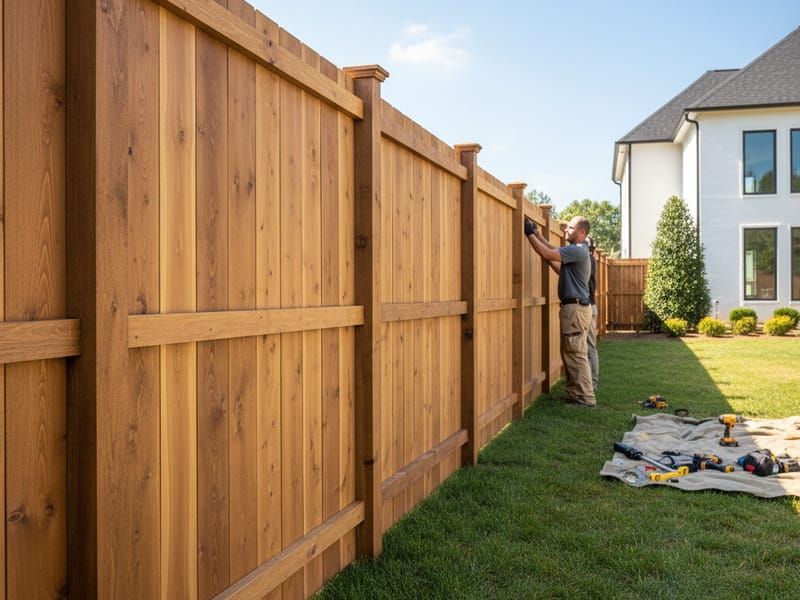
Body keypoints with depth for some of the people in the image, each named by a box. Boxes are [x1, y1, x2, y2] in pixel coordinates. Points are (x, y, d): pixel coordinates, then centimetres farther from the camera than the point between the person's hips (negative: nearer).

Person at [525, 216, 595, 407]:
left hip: (575, 308, -10)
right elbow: (553, 250, 25)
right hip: (574, 307, 10)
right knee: (570, 353, 14)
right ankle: (575, 393, 21)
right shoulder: (577, 250, 17)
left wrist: (530, 234, -13)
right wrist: (537, 234, 20)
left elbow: (547, 254, -21)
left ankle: (586, 398, -4)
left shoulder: (578, 251, -15)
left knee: (576, 354, -7)